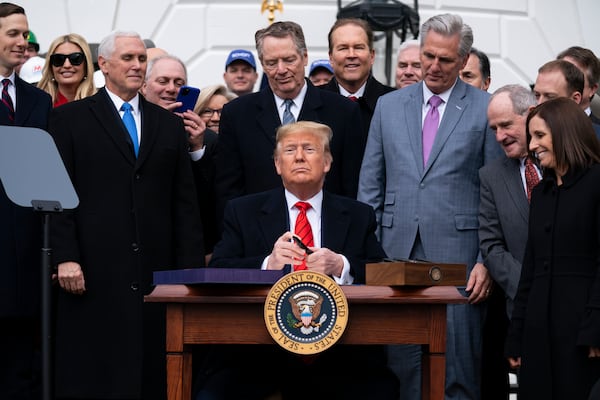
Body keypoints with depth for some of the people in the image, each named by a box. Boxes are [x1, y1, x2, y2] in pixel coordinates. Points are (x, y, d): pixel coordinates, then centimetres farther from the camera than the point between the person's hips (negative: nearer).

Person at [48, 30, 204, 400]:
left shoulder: (170, 124, 16)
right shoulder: (69, 119, 7)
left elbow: (185, 202, 13)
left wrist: (191, 267, 5)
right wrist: (65, 256, -9)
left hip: (155, 270, 3)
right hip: (94, 271, -3)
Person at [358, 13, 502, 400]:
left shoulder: (486, 109, 2)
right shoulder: (389, 106, 12)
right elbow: (370, 186, 13)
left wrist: (487, 261, -7)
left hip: (457, 252, -3)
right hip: (398, 251, 3)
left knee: (459, 363, -3)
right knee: (402, 361, 4)